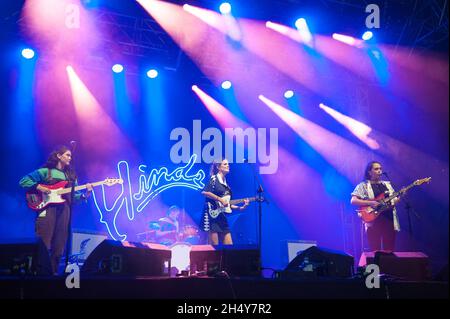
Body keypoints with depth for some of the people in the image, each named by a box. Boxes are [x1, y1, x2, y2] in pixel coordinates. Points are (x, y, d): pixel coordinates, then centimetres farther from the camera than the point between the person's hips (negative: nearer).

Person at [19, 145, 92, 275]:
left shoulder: (71, 175, 17)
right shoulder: (45, 171, 2)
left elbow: (74, 196, 12)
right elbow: (23, 181, -1)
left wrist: (86, 193, -6)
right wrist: (38, 187, -13)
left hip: (64, 210, 5)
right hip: (47, 208, -5)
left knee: (59, 245, 5)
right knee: (43, 244, -7)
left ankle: (53, 271, 13)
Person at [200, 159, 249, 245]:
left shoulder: (226, 184, 20)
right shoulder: (214, 179, -2)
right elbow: (204, 192, -19)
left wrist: (241, 207, 8)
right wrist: (220, 199, -18)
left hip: (222, 217, 8)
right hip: (212, 214, -8)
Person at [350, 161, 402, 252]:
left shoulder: (387, 184, 18)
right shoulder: (363, 185, 2)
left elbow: (394, 200, 17)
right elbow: (353, 201, -8)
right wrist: (370, 203, -17)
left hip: (389, 219, 5)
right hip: (373, 221, -4)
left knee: (390, 250, 4)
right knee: (375, 250, -3)